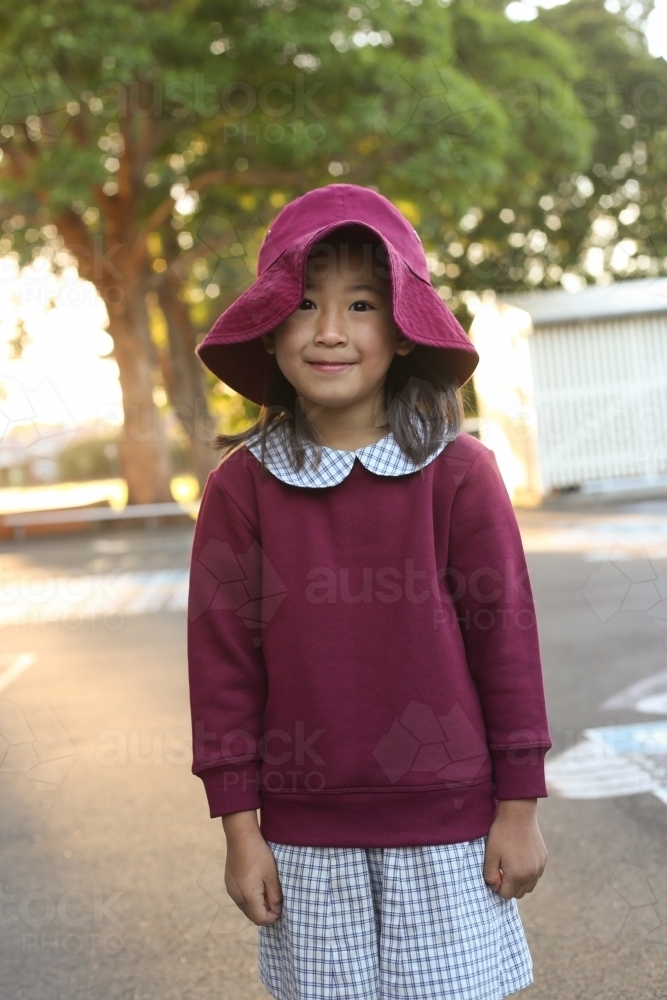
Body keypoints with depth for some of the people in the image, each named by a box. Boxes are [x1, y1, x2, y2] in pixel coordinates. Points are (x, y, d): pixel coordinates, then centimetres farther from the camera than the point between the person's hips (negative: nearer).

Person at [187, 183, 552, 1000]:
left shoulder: (458, 473, -7)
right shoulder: (242, 484, -4)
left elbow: (506, 635, -3)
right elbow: (221, 656, -1)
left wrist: (519, 808, 0)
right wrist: (238, 826, 0)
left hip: (447, 832, -1)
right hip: (307, 837, 1)